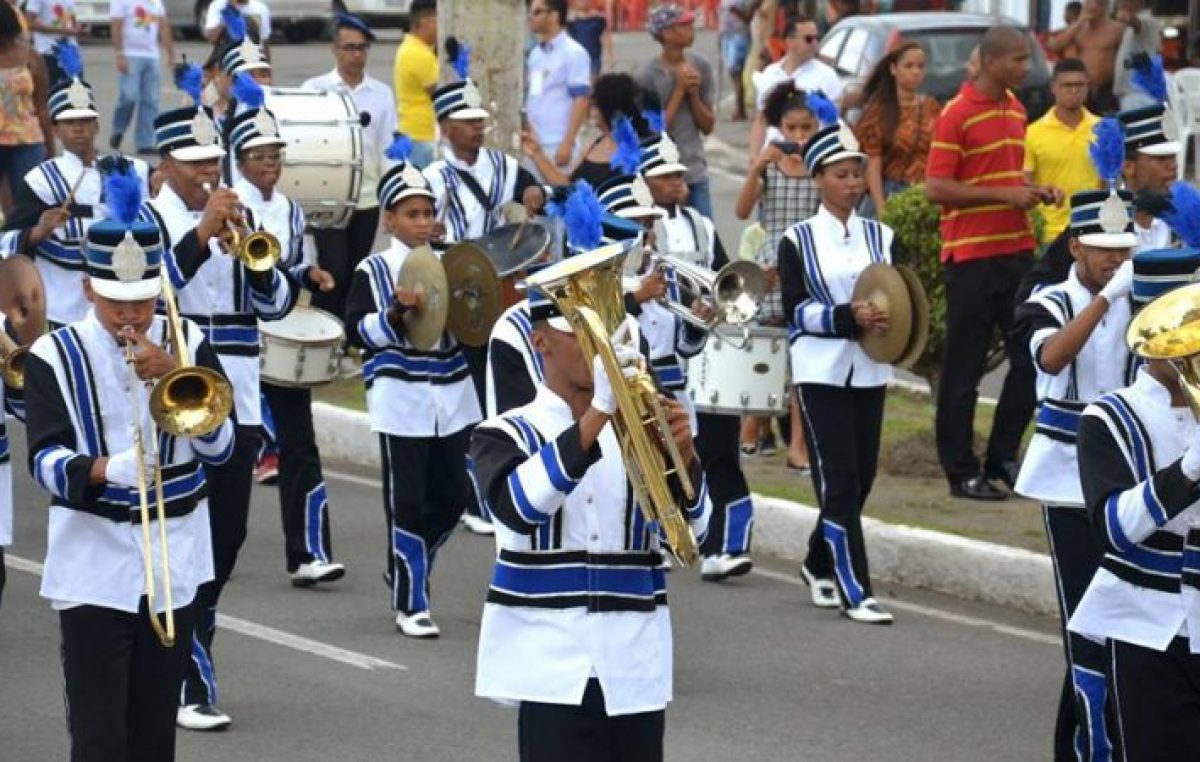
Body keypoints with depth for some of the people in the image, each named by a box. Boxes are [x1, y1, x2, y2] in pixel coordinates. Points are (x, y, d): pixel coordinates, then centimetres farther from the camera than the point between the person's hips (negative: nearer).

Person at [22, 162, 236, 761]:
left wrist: (175, 375, -15)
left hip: (175, 558, 3)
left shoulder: (187, 345, 3)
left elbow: (221, 448, -2)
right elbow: (45, 459, -12)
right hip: (93, 566, -3)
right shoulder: (56, 356, -4)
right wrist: (104, 470, -32)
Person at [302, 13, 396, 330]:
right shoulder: (315, 89, 0)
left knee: (354, 273, 8)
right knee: (334, 269, -9)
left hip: (368, 198, 3)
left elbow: (388, 148, 7)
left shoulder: (382, 94, 7)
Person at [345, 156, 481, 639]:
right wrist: (396, 311, -23)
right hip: (401, 401, -5)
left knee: (452, 495, 9)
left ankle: (405, 568, 32)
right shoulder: (374, 270, -3)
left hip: (450, 398, 5)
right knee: (407, 502, -3)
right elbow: (357, 330, -10)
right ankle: (410, 603, 4)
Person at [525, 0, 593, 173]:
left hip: (558, 145, -8)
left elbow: (581, 101, -13)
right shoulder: (535, 54, 15)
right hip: (534, 145, 8)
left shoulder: (573, 53, -8)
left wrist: (567, 143, -19)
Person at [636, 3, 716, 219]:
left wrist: (694, 94, -7)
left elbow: (708, 126, 9)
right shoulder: (648, 75, -9)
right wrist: (679, 90, -12)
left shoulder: (700, 67, 6)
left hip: (697, 173, 5)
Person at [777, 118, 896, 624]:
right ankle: (853, 589, -6)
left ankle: (819, 564, 30)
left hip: (870, 369, 4)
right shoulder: (798, 241, -1)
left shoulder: (880, 236, 8)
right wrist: (849, 318, -22)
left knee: (861, 477, 9)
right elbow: (796, 309, -8)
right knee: (840, 478, -7)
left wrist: (887, 318, -15)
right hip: (821, 369, -4)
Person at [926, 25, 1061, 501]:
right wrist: (1005, 194, -19)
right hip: (971, 256, -7)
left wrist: (1034, 192, 4)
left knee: (1031, 358, 9)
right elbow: (936, 188, -15)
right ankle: (961, 471, 9)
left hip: (1016, 249, 7)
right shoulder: (957, 114, -11)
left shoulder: (1016, 109, 12)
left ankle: (1002, 457, 20)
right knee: (965, 367, 1)